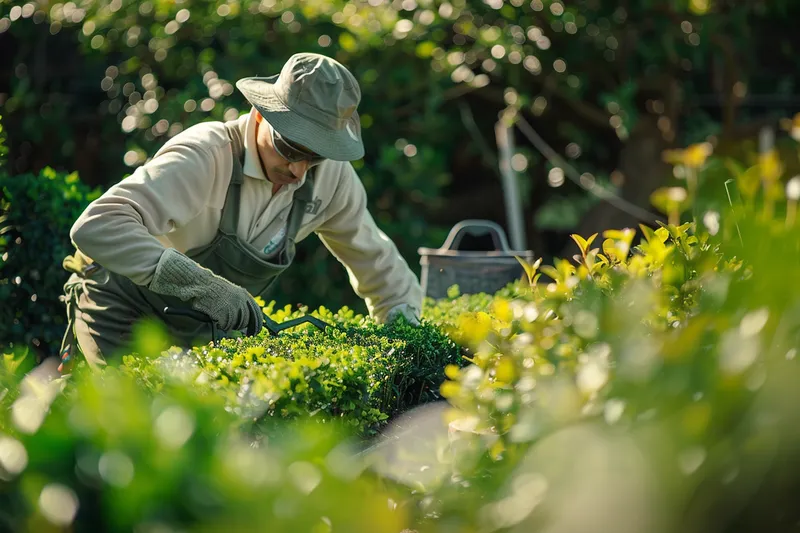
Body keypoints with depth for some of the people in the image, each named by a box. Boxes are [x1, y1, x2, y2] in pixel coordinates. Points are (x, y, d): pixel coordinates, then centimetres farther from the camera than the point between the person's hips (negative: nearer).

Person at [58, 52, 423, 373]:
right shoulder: (203, 156, -33)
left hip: (201, 329, 6)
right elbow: (96, 227, -43)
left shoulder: (332, 175, -12)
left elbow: (376, 259, 6)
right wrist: (202, 283, -48)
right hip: (123, 307, -6)